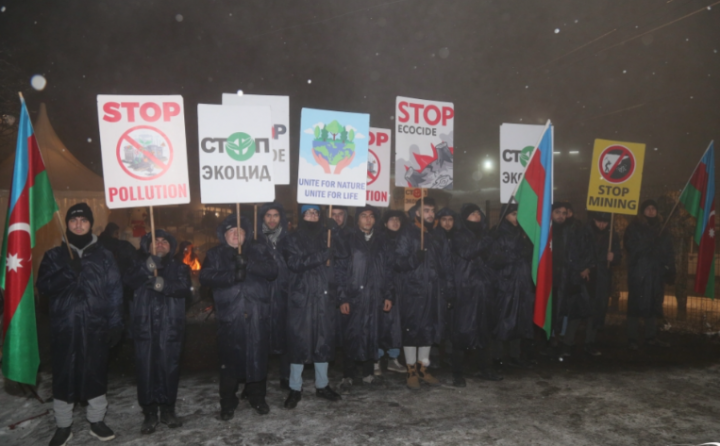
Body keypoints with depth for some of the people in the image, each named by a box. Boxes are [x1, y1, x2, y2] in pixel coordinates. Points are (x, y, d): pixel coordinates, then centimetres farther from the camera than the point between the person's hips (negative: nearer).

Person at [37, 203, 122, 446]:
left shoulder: (104, 256, 5)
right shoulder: (54, 255, 7)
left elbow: (114, 291, 3)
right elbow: (44, 286, -3)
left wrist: (115, 324, -3)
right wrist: (69, 271, -20)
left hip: (95, 326, 0)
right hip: (64, 326, 0)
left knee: (96, 372, 8)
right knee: (63, 374, 6)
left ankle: (97, 421, 23)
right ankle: (63, 425, 22)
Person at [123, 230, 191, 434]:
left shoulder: (179, 267, 13)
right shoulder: (141, 264, 15)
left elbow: (185, 287, -6)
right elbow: (128, 281, -6)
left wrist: (164, 285, -24)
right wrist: (147, 269, -23)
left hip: (170, 327, 0)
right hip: (145, 326, 0)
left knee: (169, 369, 1)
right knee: (146, 370, -2)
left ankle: (168, 411, 17)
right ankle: (149, 414, 11)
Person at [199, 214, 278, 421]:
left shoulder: (259, 250, 11)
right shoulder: (215, 254, 10)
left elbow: (272, 271, -3)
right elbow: (206, 276, -6)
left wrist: (248, 264, -16)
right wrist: (232, 275, -19)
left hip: (257, 315, 1)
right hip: (229, 316, -1)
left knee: (258, 357, 6)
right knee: (230, 359, 1)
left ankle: (256, 396, 24)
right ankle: (228, 403, 16)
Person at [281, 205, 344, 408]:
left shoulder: (327, 237, 15)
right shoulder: (292, 240, 3)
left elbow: (343, 254, 2)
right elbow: (294, 263, -13)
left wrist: (335, 232, -9)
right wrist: (321, 256, -20)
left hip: (325, 298, 3)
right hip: (301, 298, -3)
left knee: (324, 340, 9)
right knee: (299, 340, -1)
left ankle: (322, 385, 23)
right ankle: (295, 388, 12)